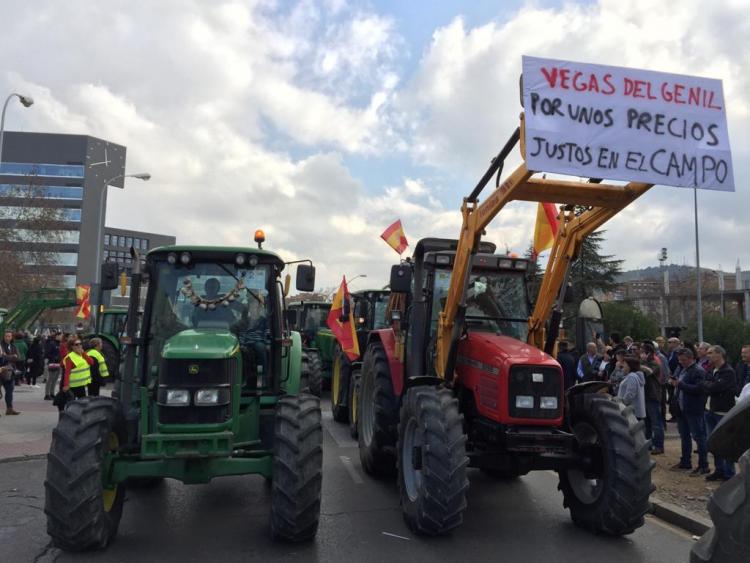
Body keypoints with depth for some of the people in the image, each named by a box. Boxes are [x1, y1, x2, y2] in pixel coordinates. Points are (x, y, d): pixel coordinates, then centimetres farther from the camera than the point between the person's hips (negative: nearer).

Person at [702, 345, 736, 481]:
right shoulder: (711, 371, 11)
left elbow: (714, 387, -22)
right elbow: (706, 388, 8)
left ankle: (729, 474, 10)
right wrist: (708, 385, -11)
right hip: (712, 411, 8)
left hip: (724, 412, -8)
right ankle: (719, 470, 26)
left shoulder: (728, 372, -14)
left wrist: (705, 383, -6)